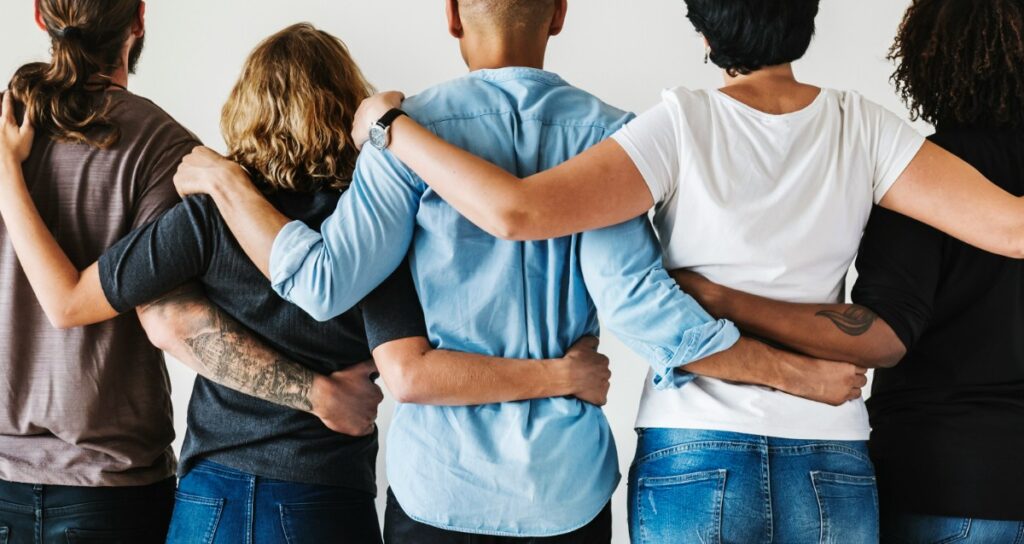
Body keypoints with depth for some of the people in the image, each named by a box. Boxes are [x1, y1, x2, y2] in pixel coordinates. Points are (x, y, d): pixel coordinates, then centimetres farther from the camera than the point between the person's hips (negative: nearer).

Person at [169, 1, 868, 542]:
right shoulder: (606, 133, -6)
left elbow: (326, 283, -12)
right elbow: (630, 295, -17)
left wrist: (227, 181, 2)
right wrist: (805, 373, -10)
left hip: (440, 484, -1)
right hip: (569, 485, 1)